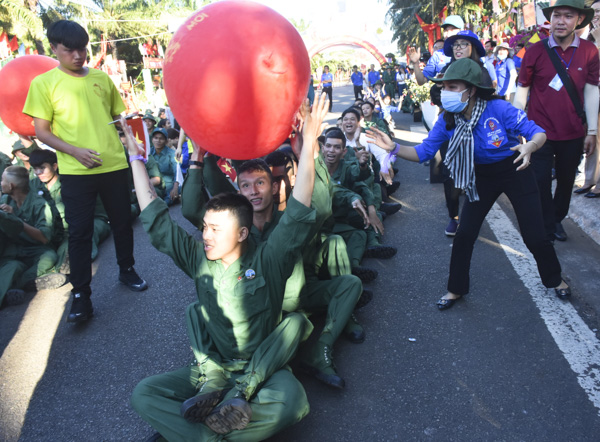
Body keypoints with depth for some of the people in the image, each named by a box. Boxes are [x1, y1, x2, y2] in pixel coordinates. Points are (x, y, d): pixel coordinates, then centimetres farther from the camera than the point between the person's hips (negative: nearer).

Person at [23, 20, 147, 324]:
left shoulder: (102, 78, 10)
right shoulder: (44, 83, 0)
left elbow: (118, 115, 20)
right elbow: (41, 131, -2)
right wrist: (75, 151, -15)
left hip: (114, 165, 3)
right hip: (75, 172, -3)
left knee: (122, 221, 13)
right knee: (79, 232, -1)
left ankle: (127, 271, 34)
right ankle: (81, 296, 9)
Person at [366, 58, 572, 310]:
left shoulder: (498, 109, -26)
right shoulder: (448, 120, -15)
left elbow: (538, 132, -23)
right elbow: (424, 152, -13)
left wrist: (529, 146, -46)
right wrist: (394, 148, -29)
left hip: (515, 172, -3)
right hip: (481, 178, 3)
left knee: (534, 236, 0)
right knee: (464, 235, -2)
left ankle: (554, 280, 32)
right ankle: (456, 289, 19)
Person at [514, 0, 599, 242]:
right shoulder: (535, 51, -7)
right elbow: (522, 90, -2)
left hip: (573, 134, 2)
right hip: (541, 132, -2)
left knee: (566, 181, 16)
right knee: (541, 183, 4)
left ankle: (557, 219, 37)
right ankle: (547, 227, 23)